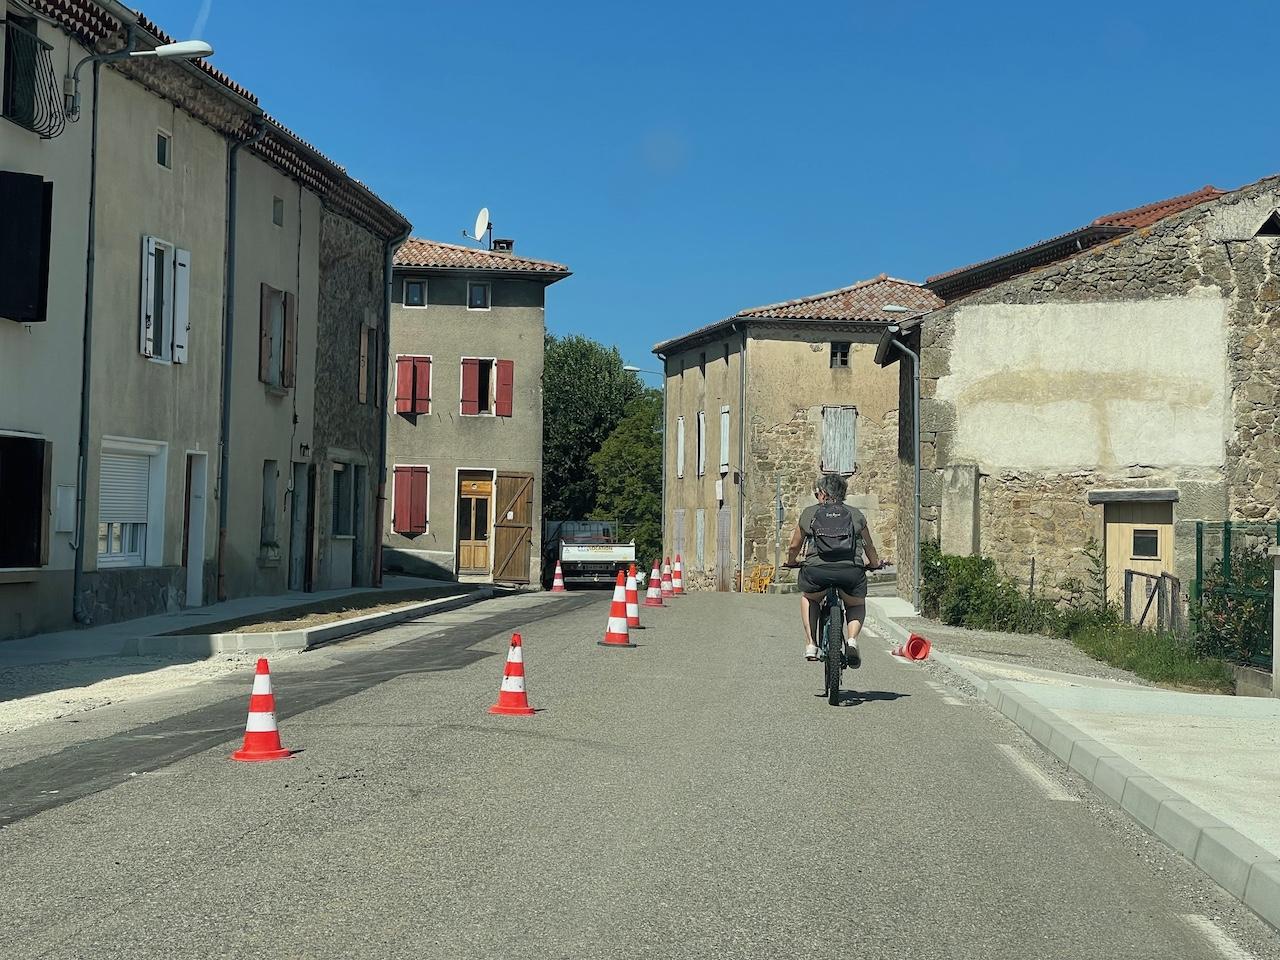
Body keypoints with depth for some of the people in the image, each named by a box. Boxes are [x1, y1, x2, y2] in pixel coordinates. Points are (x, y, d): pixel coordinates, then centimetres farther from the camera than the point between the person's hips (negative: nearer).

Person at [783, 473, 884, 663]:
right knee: (857, 605, 30)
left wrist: (792, 562, 48)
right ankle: (852, 640, 3)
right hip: (851, 572, 1)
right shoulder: (855, 514, 20)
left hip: (817, 570, 0)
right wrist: (874, 563, 56)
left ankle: (810, 644, 20)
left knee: (808, 598, 33)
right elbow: (869, 546, 35)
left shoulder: (809, 513, 17)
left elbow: (794, 546, 26)